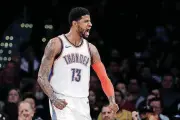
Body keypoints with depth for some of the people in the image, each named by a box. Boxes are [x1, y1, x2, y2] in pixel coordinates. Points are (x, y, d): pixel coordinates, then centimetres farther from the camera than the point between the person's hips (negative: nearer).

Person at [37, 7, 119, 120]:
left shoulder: (90, 49, 10)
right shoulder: (56, 44, -5)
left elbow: (104, 78, 11)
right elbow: (42, 77, -7)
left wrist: (112, 101, -7)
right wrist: (53, 99, -22)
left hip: (82, 104, 6)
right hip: (62, 102, -6)